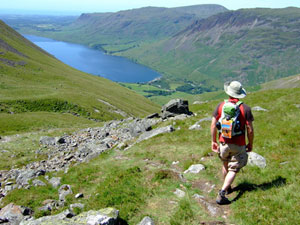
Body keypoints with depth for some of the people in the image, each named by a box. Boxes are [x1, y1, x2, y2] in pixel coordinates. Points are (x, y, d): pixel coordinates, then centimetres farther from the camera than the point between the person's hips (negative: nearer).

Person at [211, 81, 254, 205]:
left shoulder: (221, 106, -5)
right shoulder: (245, 108, -11)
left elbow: (213, 125, -3)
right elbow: (250, 129, -10)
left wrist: (213, 141, 8)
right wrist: (250, 144, 5)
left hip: (224, 142, 3)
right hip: (238, 145, -3)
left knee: (226, 165, 24)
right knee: (233, 170, 4)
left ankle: (227, 188, 40)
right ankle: (221, 194, -8)